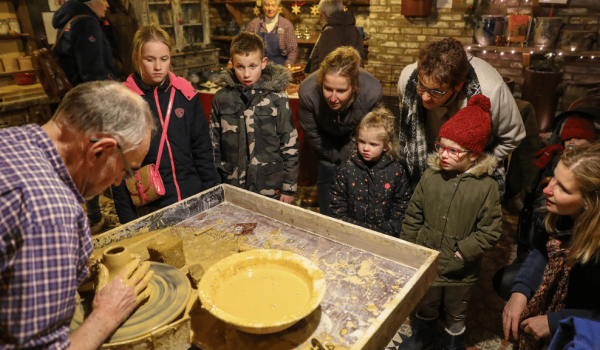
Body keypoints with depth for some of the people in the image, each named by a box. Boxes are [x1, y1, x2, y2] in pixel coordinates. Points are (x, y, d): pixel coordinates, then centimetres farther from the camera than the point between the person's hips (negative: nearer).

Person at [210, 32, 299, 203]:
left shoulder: (277, 98, -6)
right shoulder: (221, 98, 1)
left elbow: (290, 145, -3)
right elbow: (214, 145, 7)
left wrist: (289, 188, -2)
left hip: (270, 189, -2)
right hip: (231, 190, 2)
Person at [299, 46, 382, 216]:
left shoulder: (373, 92, -40)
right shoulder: (307, 91, -38)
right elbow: (311, 133, -18)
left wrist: (349, 157, -11)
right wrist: (336, 157, -8)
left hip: (354, 138, 0)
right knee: (327, 178, 0)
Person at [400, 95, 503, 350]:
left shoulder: (486, 187, -17)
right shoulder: (431, 176, -10)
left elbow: (490, 231, -13)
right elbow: (413, 217, -2)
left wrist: (461, 253, -19)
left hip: (460, 271, -2)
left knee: (455, 312, 22)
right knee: (425, 305, 25)